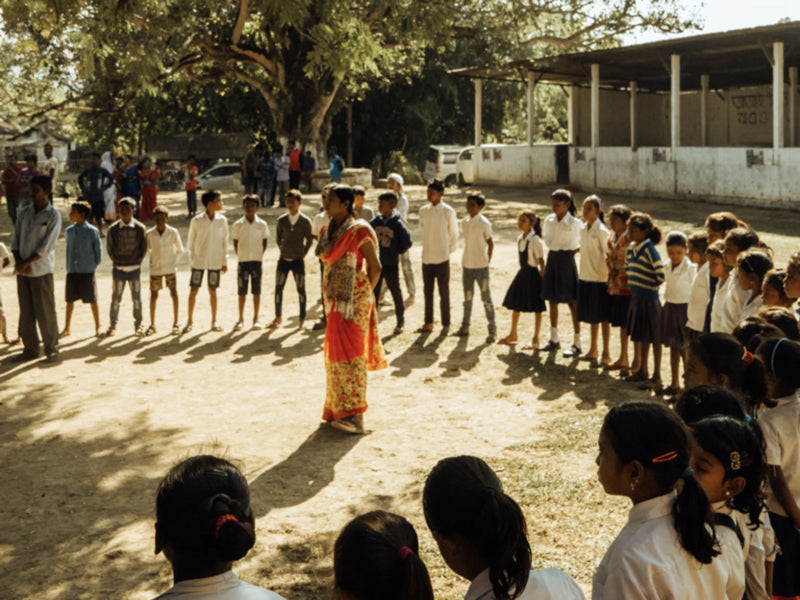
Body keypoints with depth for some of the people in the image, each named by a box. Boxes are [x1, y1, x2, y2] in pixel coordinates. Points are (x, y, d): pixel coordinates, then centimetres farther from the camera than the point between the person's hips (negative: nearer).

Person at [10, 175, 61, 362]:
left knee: (45, 311, -2)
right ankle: (30, 349, 16)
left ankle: (51, 348, 10)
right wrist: (18, 261, -5)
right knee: (26, 311, 8)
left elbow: (46, 246, -11)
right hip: (22, 269, 5)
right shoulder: (23, 212, 10)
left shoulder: (53, 215, -6)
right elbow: (15, 238, 10)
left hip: (41, 269, -5)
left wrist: (26, 262, -13)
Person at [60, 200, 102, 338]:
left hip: (87, 271, -4)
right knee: (70, 300, 7)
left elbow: (98, 251, -1)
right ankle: (66, 328, 16)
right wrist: (68, 266, 8)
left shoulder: (92, 231, -6)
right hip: (72, 271, 4)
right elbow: (68, 249, 16)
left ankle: (97, 328, 16)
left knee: (92, 301, 4)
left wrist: (93, 266, -5)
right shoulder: (69, 231, 7)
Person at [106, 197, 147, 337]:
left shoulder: (140, 228, -3)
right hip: (118, 268, 0)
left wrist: (139, 260, -1)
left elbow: (144, 247, 5)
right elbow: (109, 247, 7)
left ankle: (138, 325, 19)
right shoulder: (113, 229, -3)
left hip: (135, 268, 0)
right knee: (116, 298, 6)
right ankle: (113, 324, 19)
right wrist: (115, 260, 2)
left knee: (137, 298, 6)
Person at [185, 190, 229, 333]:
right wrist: (191, 261, 2)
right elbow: (191, 242, 2)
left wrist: (224, 262, 6)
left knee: (212, 291, 8)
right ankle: (190, 320, 13)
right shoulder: (196, 221, -7)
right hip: (199, 262, -2)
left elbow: (224, 242, 7)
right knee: (193, 290, 0)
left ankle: (214, 321, 17)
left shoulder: (222, 221, 0)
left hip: (215, 262, 2)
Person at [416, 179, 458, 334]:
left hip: (442, 258, -4)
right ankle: (428, 324, 19)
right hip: (427, 257, 4)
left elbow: (454, 234, 0)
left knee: (444, 293, 3)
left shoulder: (448, 212, -8)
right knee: (428, 292, 10)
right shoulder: (423, 211, 5)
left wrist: (449, 251, 6)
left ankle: (445, 324, 12)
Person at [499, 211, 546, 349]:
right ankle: (513, 335, 30)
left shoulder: (535, 240, -15)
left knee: (537, 307, -1)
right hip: (522, 272, 8)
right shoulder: (520, 239, 8)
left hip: (533, 273, -8)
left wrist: (543, 278, -16)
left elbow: (541, 260, -14)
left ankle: (536, 339, 6)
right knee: (515, 304, 15)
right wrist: (523, 271, 16)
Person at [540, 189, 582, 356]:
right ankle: (554, 339, 24)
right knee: (552, 301, 12)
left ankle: (576, 344, 2)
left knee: (573, 303, -2)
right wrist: (553, 247, 5)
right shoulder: (549, 221, 3)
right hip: (552, 259, 6)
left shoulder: (575, 223, -12)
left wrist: (574, 250, -7)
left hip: (567, 260, -6)